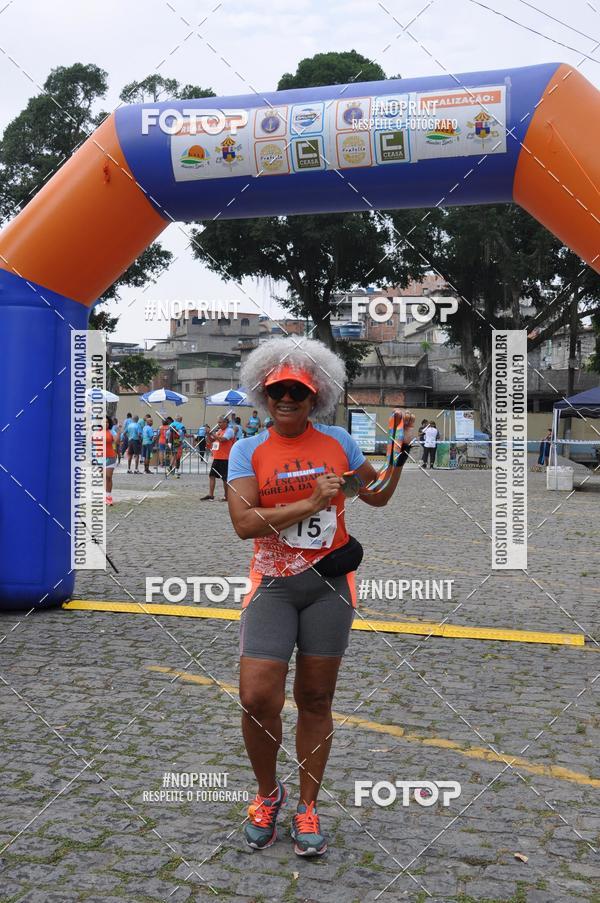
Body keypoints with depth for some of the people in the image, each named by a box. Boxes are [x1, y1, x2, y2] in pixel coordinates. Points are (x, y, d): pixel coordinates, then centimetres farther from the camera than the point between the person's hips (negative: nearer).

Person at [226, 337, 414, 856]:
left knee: (315, 700, 9)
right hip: (272, 585, -1)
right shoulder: (248, 451, -2)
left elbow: (378, 496, 17)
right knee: (258, 699, -8)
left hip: (329, 583, 1)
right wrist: (311, 502, -19)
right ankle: (269, 793, 21)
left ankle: (307, 808, 26)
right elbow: (244, 522, -15)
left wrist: (400, 451, 3)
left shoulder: (338, 442, 4)